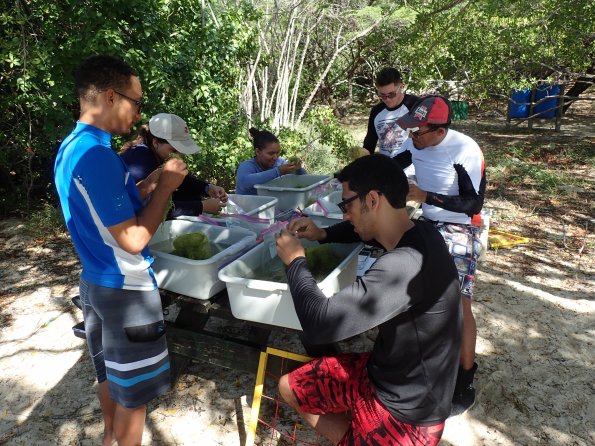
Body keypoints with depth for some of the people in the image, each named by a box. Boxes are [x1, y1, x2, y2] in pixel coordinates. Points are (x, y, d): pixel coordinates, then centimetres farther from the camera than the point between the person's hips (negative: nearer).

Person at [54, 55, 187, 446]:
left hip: (96, 281, 10)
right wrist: (165, 186, -16)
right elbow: (133, 239, -26)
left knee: (110, 373, 27)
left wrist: (149, 186, 6)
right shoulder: (96, 154, -25)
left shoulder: (70, 147, 5)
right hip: (125, 289, -10)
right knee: (133, 391, 9)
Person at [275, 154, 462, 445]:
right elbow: (366, 229, 18)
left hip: (406, 410, -8)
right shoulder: (412, 232, -6)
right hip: (383, 370, 8)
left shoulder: (404, 266, -35)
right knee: (289, 388, 17)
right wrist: (322, 234, 0)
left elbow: (321, 325, -33)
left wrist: (295, 260, -17)